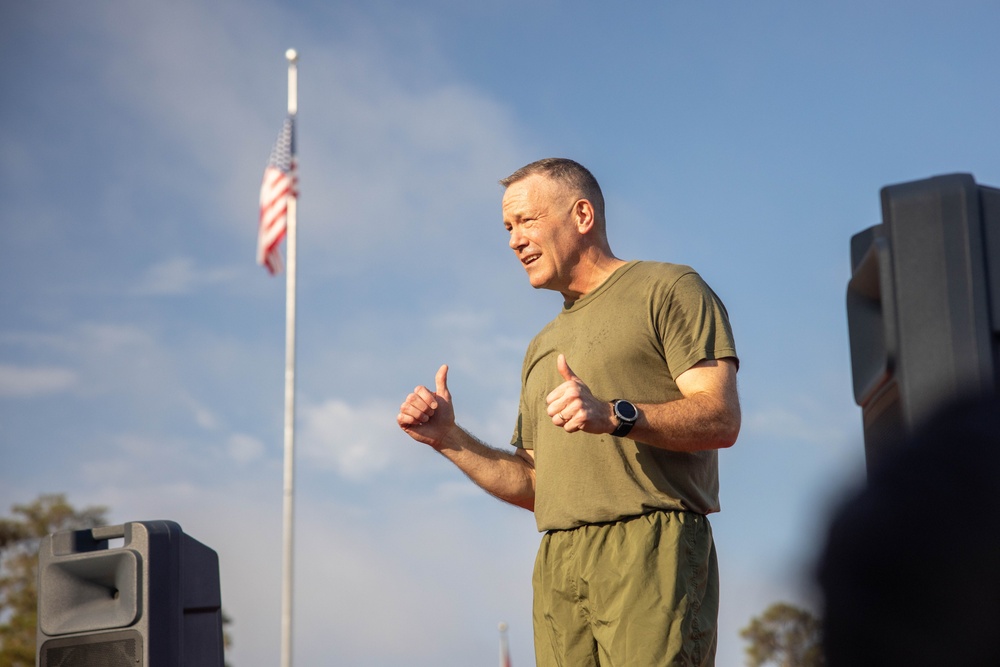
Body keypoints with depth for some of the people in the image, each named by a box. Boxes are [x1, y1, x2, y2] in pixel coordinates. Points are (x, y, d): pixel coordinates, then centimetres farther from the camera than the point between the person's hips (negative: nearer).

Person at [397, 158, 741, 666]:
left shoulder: (666, 289, 7)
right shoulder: (543, 348, 28)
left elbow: (721, 420, -7)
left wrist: (614, 415, -22)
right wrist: (449, 439, 12)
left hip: (650, 548, -6)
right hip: (558, 567, 6)